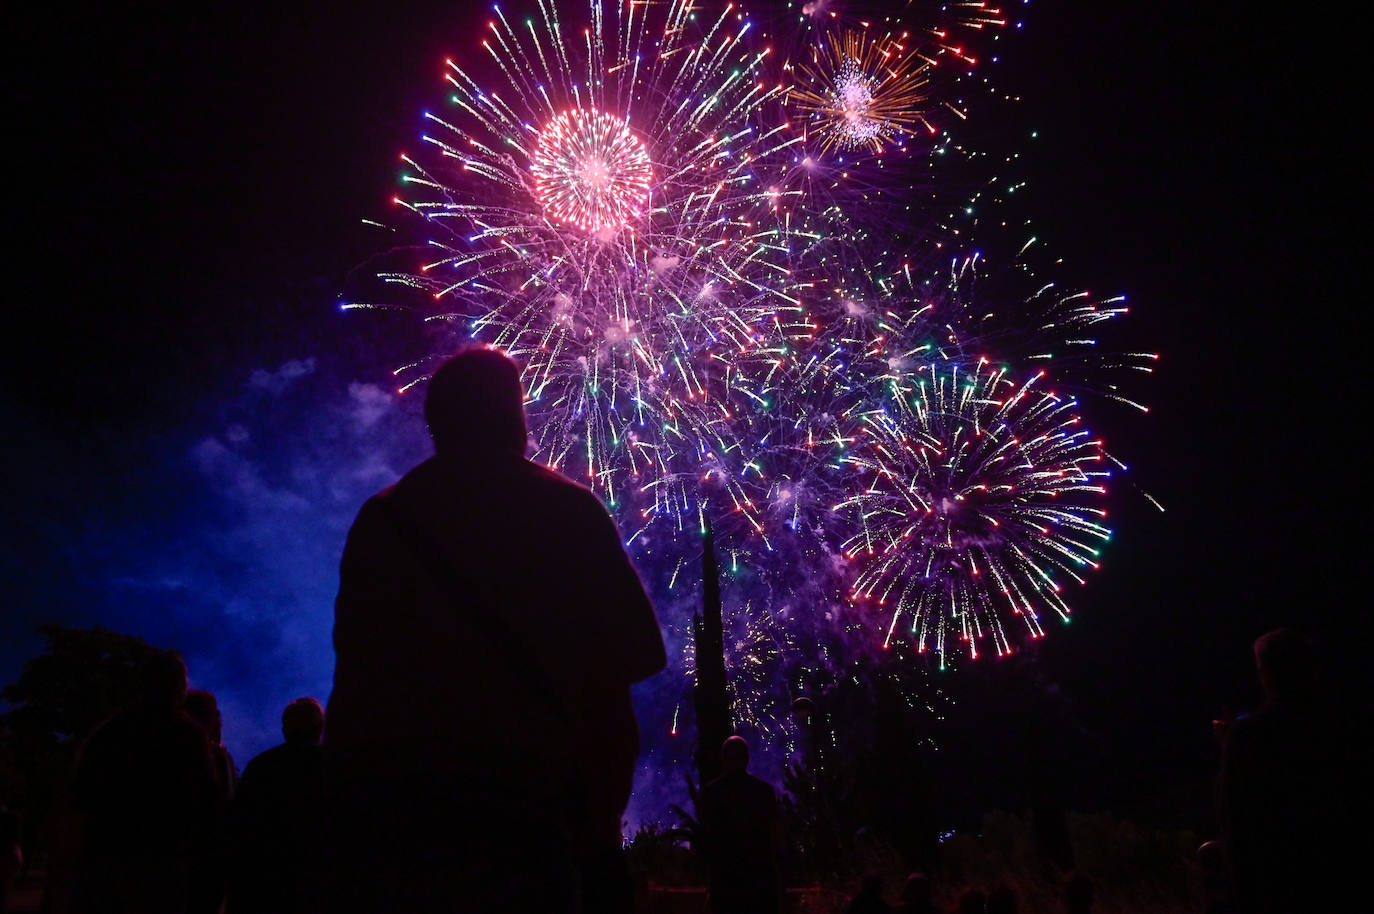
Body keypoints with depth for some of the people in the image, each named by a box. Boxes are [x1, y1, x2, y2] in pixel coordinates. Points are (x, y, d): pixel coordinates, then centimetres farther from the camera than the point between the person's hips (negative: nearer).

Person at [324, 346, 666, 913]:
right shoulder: (569, 511, 2)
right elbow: (637, 651, 1)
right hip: (525, 792, -2)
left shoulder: (381, 518, 9)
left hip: (386, 794, 3)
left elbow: (359, 665, 10)